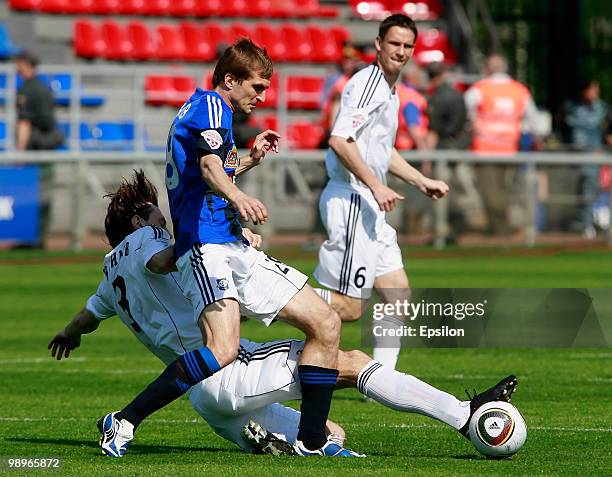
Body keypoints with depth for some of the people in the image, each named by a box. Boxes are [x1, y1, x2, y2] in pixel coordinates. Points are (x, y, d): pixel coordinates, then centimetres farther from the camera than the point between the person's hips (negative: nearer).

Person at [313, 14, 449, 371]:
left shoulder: (389, 92, 20)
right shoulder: (367, 84, -11)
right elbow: (340, 140, -23)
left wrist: (422, 182, 31)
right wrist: (376, 186, -24)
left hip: (371, 207, 10)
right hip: (351, 201, -10)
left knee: (399, 295, 9)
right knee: (348, 307, -14)